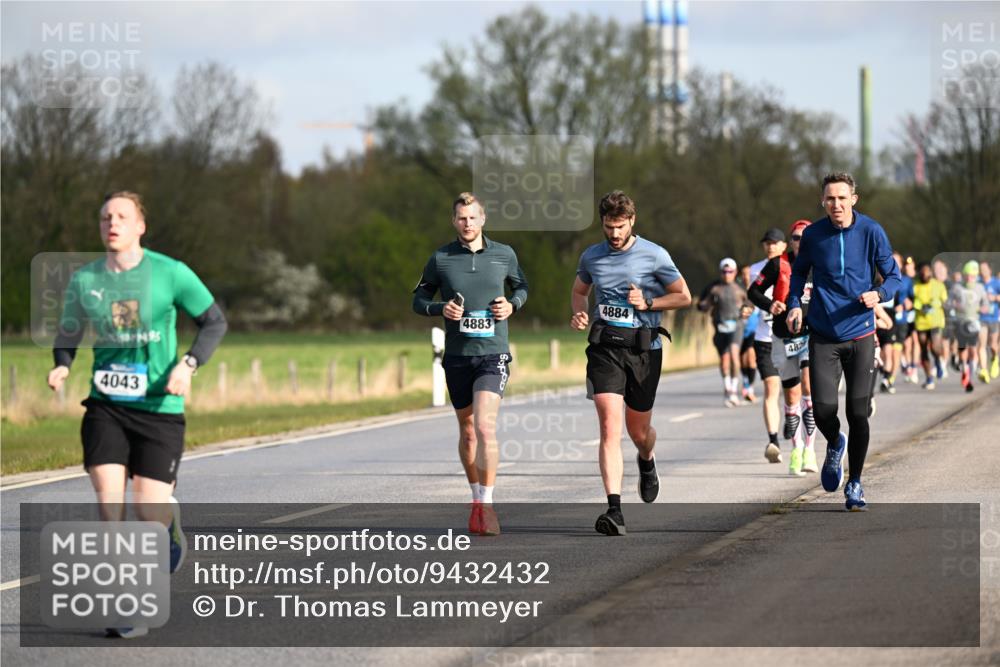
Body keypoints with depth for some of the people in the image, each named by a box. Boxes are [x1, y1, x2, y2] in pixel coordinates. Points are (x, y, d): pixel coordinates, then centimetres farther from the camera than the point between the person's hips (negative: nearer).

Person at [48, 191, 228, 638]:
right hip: (106, 404, 2)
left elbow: (215, 321, 0)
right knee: (107, 500, -12)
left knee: (149, 512, -4)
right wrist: (61, 365, -5)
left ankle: (171, 526, 36)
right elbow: (68, 332, 17)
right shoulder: (84, 280, 2)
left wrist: (188, 364, -15)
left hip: (159, 405, -2)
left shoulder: (169, 274, -6)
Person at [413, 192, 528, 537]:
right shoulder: (440, 259, 1)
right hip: (457, 356, 2)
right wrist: (441, 309, -12)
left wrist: (512, 304, -3)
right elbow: (419, 300, 9)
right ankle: (477, 499, 28)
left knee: (485, 427, -18)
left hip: (494, 354, -2)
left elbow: (521, 286, 18)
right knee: (467, 432, 11)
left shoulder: (504, 255, 2)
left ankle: (486, 505, -14)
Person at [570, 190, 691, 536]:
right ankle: (614, 510, -22)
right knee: (610, 426, -15)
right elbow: (579, 291, 27)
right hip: (604, 347, 1)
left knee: (638, 430, 11)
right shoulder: (591, 256, 9)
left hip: (643, 348, -1)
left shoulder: (654, 256, -1)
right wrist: (580, 313, 5)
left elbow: (684, 297, 4)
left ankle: (646, 462, 51)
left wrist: (648, 303, -11)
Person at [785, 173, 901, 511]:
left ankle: (854, 483, 15)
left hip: (860, 335, -1)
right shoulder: (813, 235, -2)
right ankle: (835, 445, 29)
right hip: (823, 337, 1)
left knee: (858, 413, -3)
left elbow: (893, 276, 3)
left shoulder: (871, 232, -6)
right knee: (823, 409, -8)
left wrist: (878, 294, -18)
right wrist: (794, 304, 0)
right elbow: (799, 271, 16)